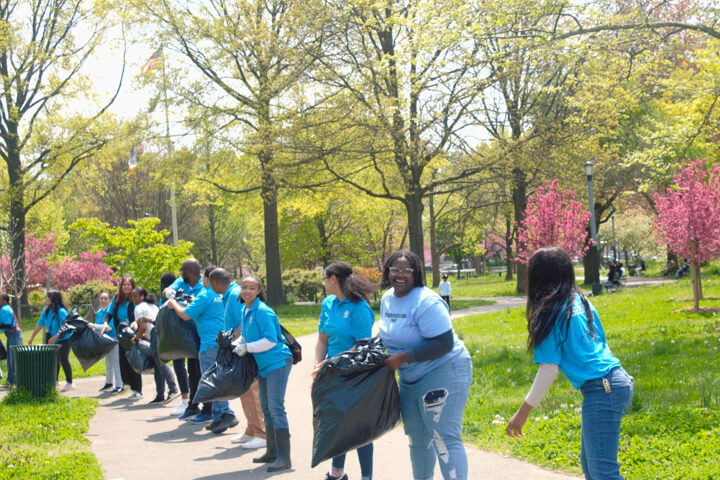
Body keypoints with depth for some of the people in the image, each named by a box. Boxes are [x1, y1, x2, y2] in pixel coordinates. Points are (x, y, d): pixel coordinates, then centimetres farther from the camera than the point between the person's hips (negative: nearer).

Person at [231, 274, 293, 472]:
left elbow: (270, 340, -22)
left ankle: (284, 458, -13)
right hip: (263, 365, 10)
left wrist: (246, 348, -17)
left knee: (276, 408, -13)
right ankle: (272, 452, 26)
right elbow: (245, 336, 22)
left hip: (277, 362, -10)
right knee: (266, 409, 15)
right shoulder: (244, 311, 9)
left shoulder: (262, 312, -18)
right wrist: (235, 344, 3)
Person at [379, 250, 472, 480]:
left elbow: (444, 344, -26)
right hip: (410, 379, 9)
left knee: (444, 438, -13)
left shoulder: (426, 302, -21)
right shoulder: (387, 299, 6)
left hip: (442, 373, -9)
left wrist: (403, 357, -25)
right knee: (417, 439, 17)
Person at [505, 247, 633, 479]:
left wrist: (523, 412, -8)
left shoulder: (549, 312, -9)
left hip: (601, 390, -9)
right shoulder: (579, 301, 14)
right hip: (619, 381, 9)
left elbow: (549, 369, -12)